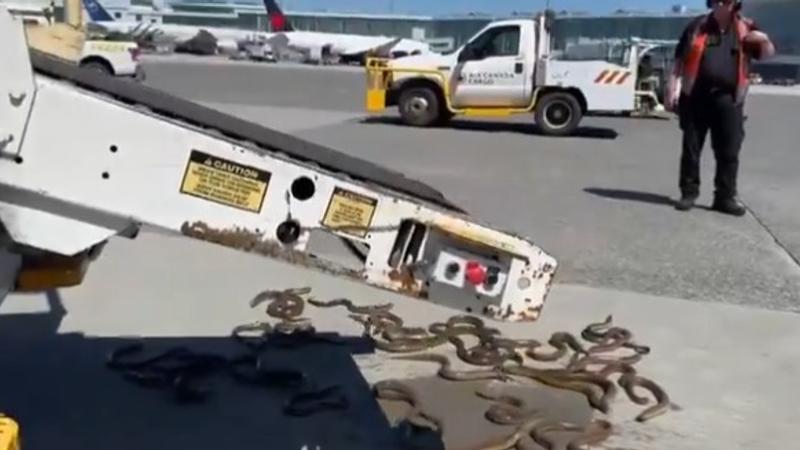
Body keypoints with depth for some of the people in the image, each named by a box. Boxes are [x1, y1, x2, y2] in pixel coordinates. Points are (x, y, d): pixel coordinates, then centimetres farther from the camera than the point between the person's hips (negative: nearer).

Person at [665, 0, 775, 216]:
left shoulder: (745, 28, 9)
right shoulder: (696, 26, 7)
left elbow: (767, 53, 15)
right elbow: (679, 61, 7)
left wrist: (764, 40, -8)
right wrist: (672, 89, -2)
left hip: (728, 99, 1)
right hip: (695, 97, 0)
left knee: (729, 151, 2)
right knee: (691, 148, 4)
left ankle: (726, 197, 10)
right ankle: (688, 193, 14)